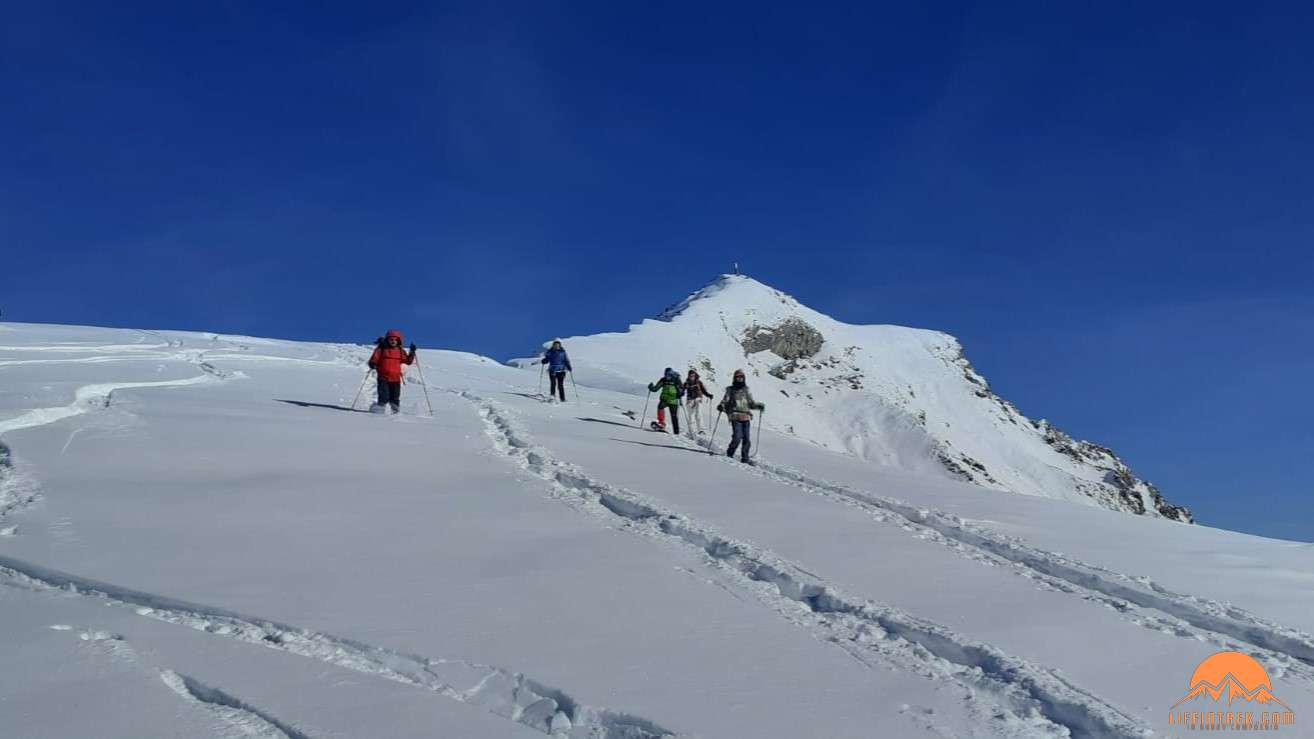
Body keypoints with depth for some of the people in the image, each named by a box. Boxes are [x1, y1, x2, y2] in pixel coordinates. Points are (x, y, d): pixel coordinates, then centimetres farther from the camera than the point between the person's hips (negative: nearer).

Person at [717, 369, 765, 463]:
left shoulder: (746, 390, 16)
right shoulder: (730, 390, 8)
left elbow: (751, 403, 19)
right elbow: (725, 401, 6)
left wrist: (759, 406, 1)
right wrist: (721, 406, -15)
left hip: (746, 417, 3)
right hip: (735, 417, -3)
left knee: (746, 439, -1)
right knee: (737, 437, -15)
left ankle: (745, 458, 9)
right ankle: (729, 454, 3)